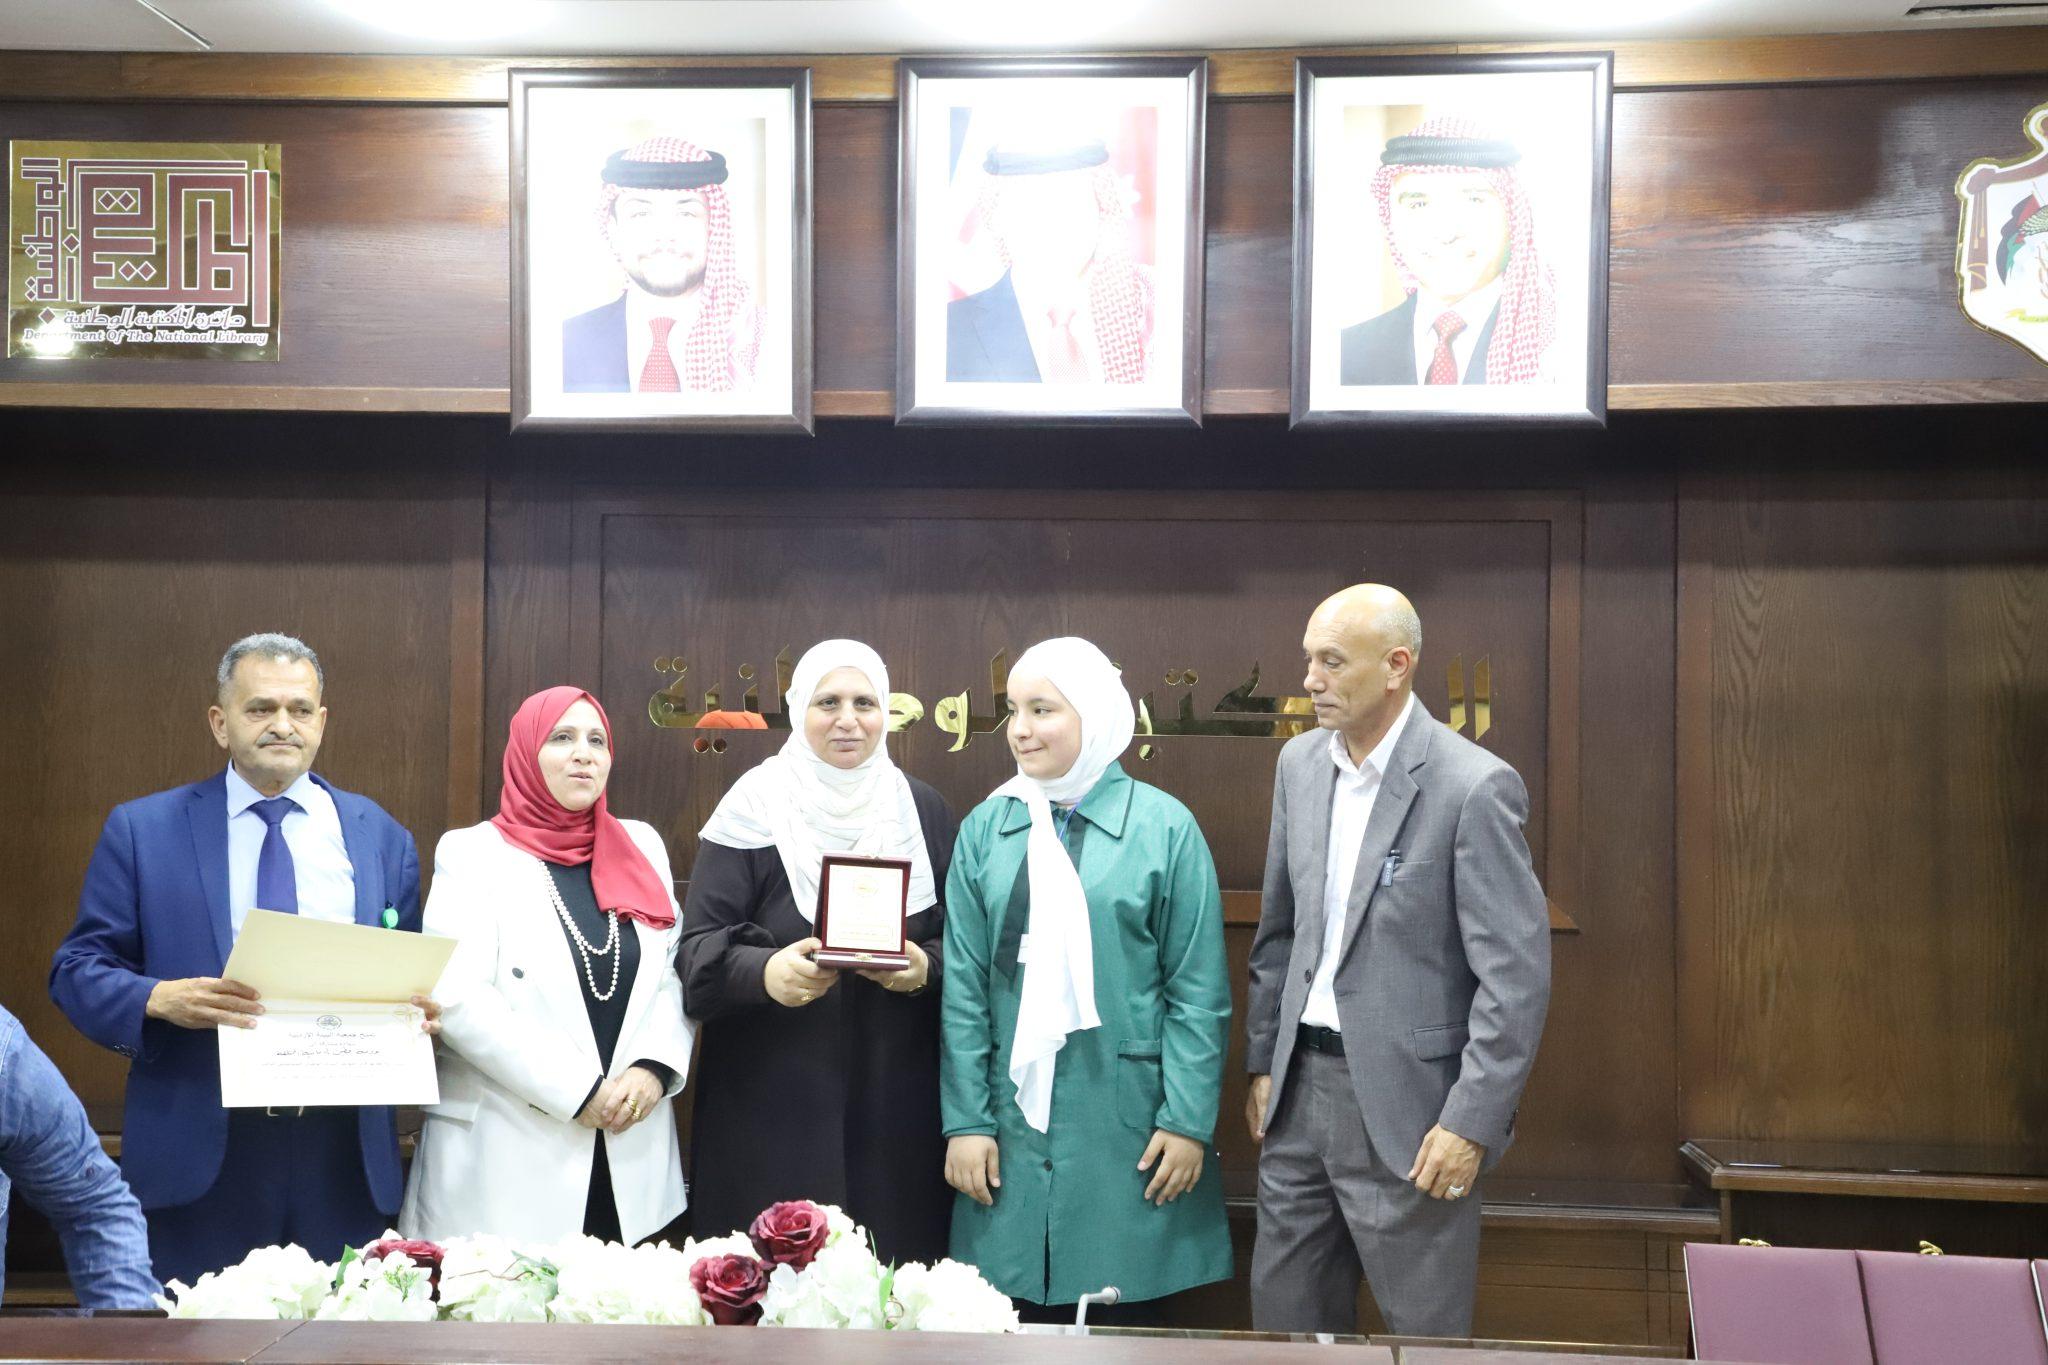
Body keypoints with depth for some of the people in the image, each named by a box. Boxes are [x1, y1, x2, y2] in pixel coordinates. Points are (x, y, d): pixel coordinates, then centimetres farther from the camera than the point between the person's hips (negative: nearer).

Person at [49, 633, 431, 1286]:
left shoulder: (382, 837, 9)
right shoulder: (141, 830, 4)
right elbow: (77, 969, 3)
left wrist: (418, 1010, -9)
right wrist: (158, 998, -17)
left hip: (343, 1156, 2)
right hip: (195, 1155, -1)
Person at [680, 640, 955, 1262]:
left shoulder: (923, 810, 8)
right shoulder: (756, 806, -1)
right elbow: (699, 949, -5)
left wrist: (927, 966, -13)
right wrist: (765, 972, -25)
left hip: (895, 1102, 2)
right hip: (773, 1102, -2)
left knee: (893, 1266, 3)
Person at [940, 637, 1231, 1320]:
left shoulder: (1164, 826, -2)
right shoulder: (986, 828, 5)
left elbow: (1199, 990, -3)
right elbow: (964, 989, 3)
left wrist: (1188, 1119, -8)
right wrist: (965, 1121, -1)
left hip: (1128, 1123, -2)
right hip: (1014, 1119, 2)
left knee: (1129, 1314, 5)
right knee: (1023, 1321, 7)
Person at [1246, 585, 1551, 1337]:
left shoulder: (1474, 787, -16)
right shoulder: (1300, 763, 5)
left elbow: (1517, 973, -16)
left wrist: (1472, 1121, -17)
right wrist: (1264, 1062, 14)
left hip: (1405, 1102, -6)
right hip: (1301, 1087, 6)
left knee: (1423, 1334, 6)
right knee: (1285, 1318, 15)